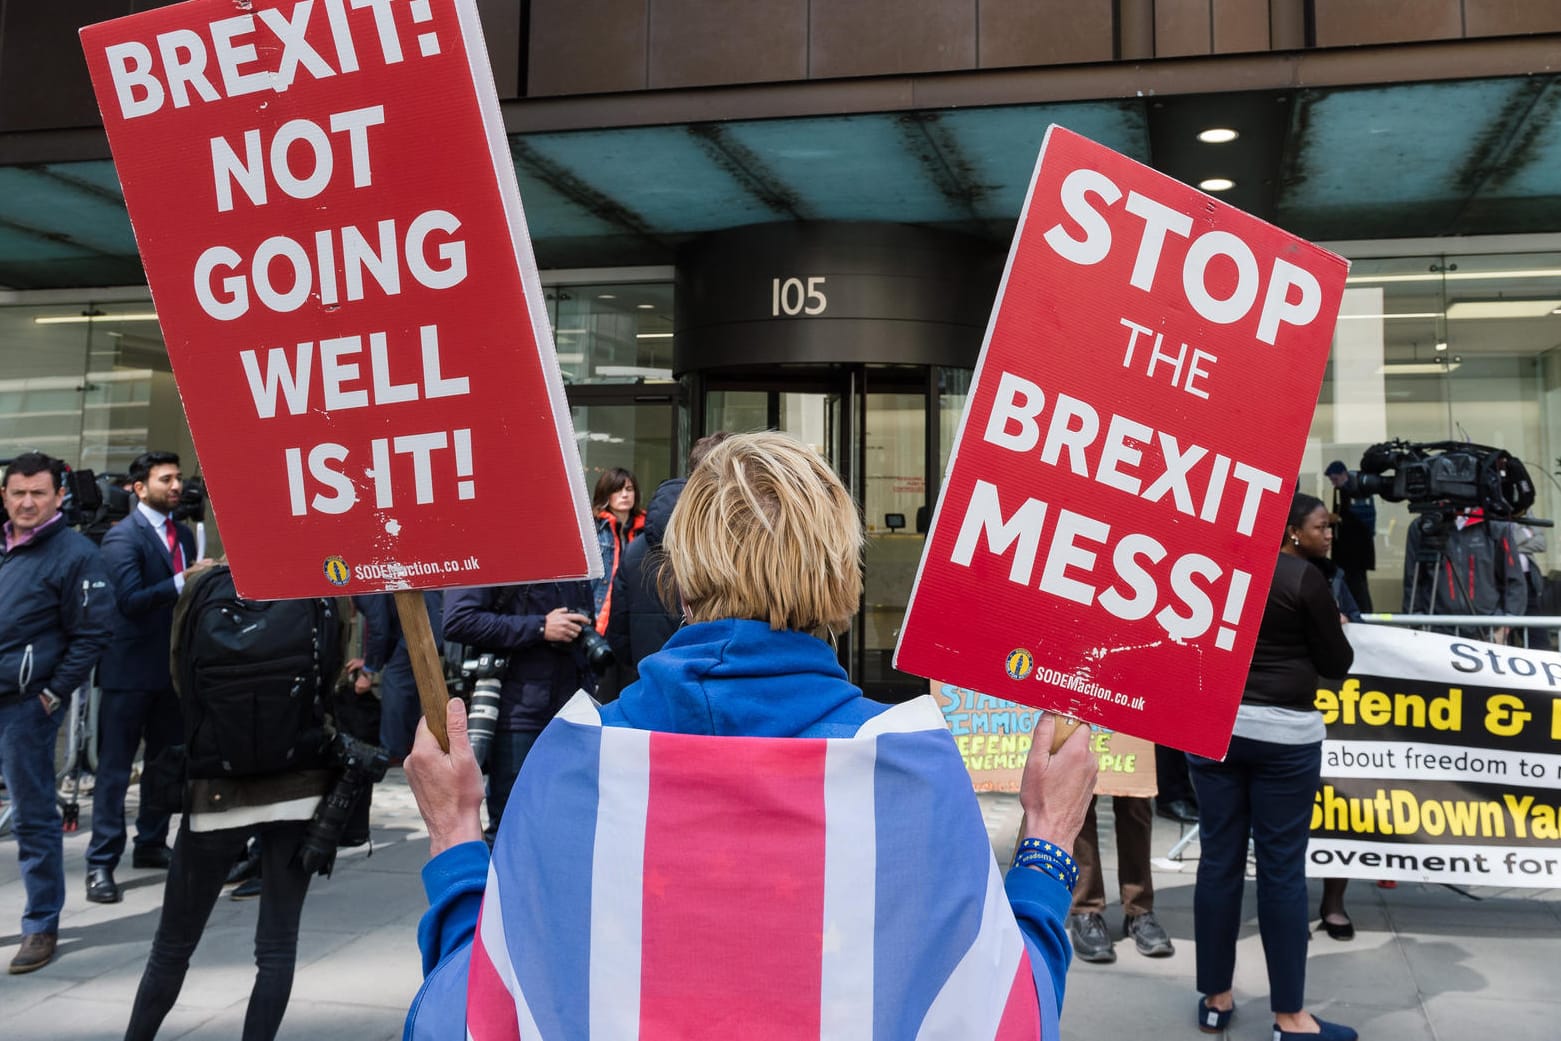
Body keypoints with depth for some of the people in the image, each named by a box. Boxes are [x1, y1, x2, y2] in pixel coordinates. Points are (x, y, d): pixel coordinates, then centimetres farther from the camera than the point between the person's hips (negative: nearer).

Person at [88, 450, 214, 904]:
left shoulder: (183, 534, 12)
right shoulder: (123, 536, -10)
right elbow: (131, 600, -22)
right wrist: (183, 581, -29)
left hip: (173, 667, 7)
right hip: (130, 670, -7)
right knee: (115, 769, -2)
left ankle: (151, 844, 29)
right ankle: (101, 863, 4)